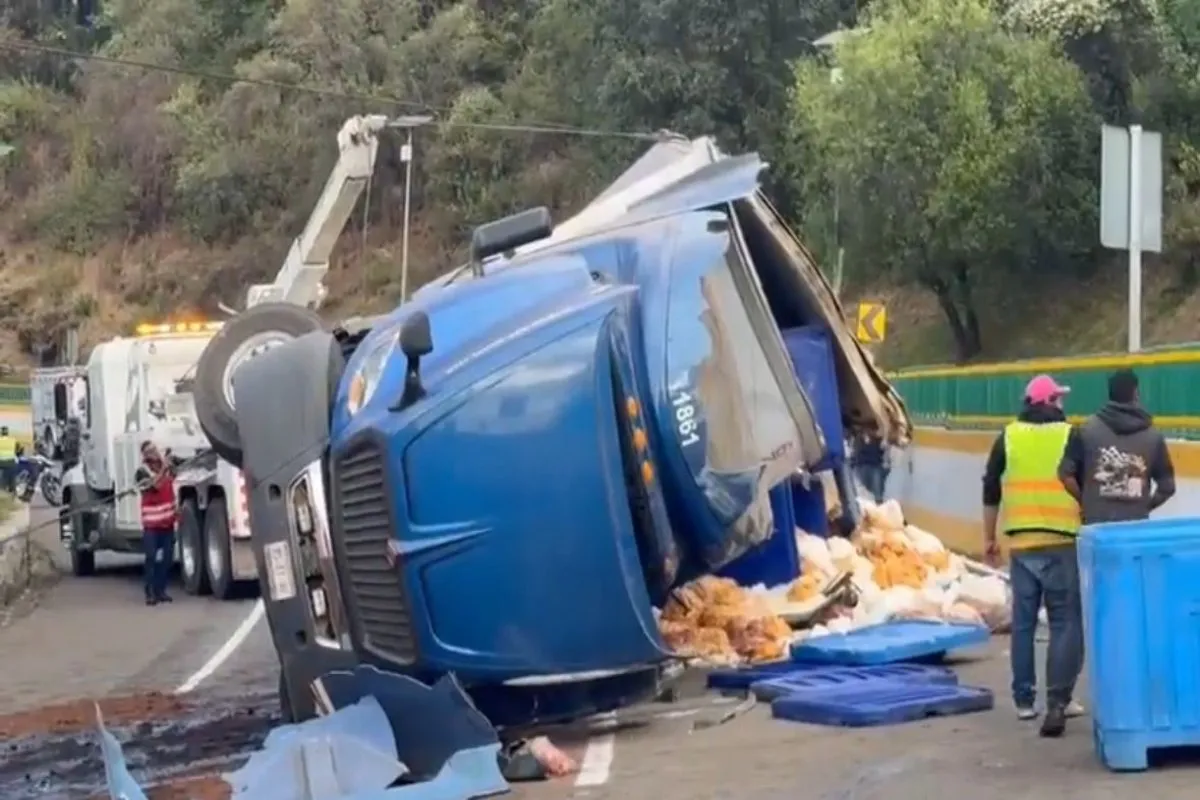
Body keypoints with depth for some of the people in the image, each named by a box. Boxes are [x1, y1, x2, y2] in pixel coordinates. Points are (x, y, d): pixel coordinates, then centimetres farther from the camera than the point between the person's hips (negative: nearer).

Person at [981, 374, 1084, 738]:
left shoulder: (1009, 437, 6)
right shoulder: (1072, 436, -2)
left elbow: (991, 491, 10)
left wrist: (989, 537, 19)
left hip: (1021, 544, 3)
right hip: (1062, 543, -3)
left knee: (1023, 623, 12)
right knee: (1065, 623, 0)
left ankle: (1025, 700, 16)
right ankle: (1058, 702, -9)